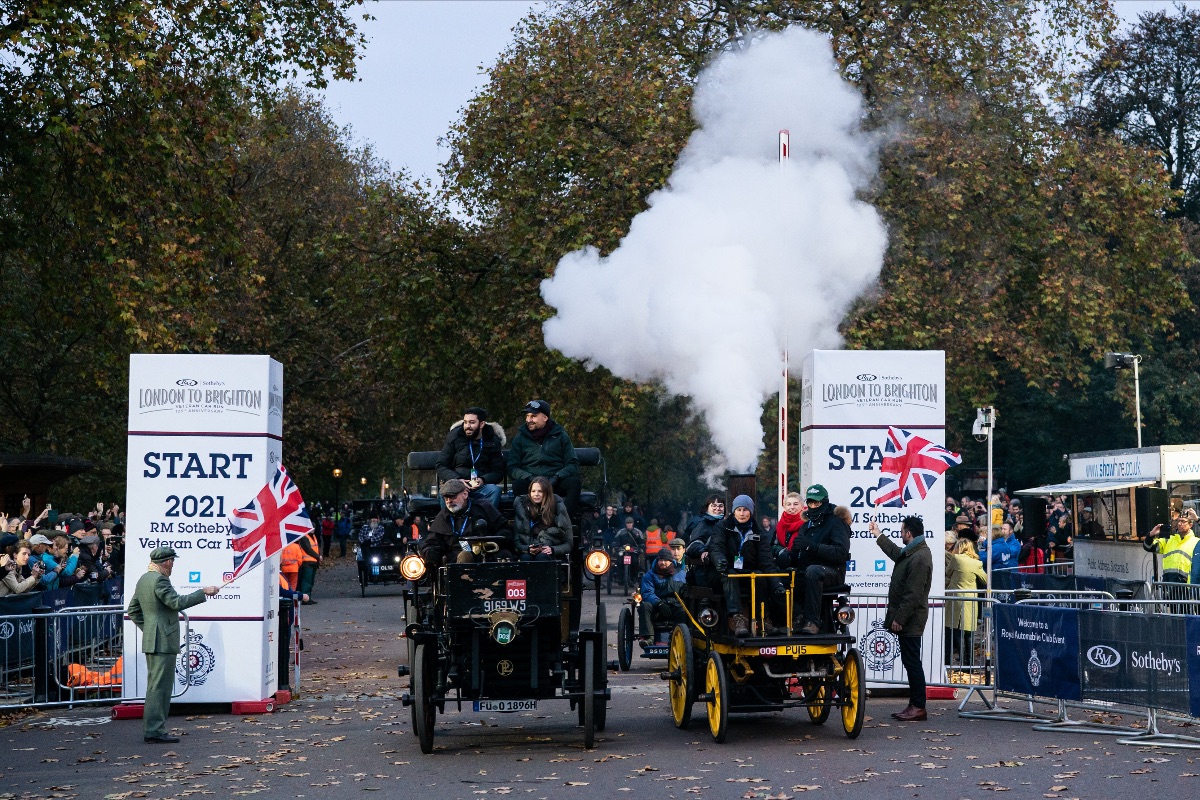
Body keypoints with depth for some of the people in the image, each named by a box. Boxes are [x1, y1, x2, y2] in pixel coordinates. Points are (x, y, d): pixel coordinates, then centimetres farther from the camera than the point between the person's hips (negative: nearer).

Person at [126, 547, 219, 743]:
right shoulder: (159, 580, -16)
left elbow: (132, 610, 21)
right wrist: (204, 593, -17)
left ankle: (151, 729, 19)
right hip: (163, 641, -10)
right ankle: (155, 731, -9)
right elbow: (177, 602, -22)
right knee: (160, 686, -8)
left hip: (151, 640, 10)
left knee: (155, 686, 15)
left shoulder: (143, 580, 15)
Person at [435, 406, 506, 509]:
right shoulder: (455, 436, 6)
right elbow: (441, 467, 3)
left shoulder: (493, 441, 7)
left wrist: (483, 480, -17)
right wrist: (457, 480, -17)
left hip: (481, 486, 1)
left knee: (494, 490, -32)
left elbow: (498, 472, 6)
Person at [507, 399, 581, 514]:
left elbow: (573, 465, 7)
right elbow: (512, 468, 8)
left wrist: (556, 477, -12)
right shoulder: (520, 438, 15)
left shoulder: (560, 436, 13)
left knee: (574, 482, -31)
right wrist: (530, 478, -12)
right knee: (518, 484, -34)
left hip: (555, 483, 0)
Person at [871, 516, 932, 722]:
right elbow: (895, 552, 39)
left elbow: (913, 594, -23)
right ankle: (914, 705, 17)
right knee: (910, 661, 12)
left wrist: (899, 619, -21)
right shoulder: (910, 553, 14)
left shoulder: (920, 558, -19)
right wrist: (878, 535, 46)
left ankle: (918, 707, -5)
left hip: (910, 620, -11)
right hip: (905, 619, 11)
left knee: (912, 662, -7)